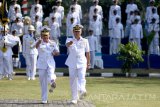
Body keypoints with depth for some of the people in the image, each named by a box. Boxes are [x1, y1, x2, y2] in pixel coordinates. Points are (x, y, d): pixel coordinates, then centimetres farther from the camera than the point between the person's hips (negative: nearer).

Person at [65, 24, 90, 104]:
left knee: (82, 77, -21)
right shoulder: (70, 40, 5)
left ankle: (82, 90, -42)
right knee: (73, 81, 3)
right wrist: (70, 43, -44)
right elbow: (67, 45, -20)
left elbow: (87, 53, 13)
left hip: (82, 62, -1)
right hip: (72, 63, 1)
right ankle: (74, 98, 10)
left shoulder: (85, 41, 8)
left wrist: (88, 63, 11)